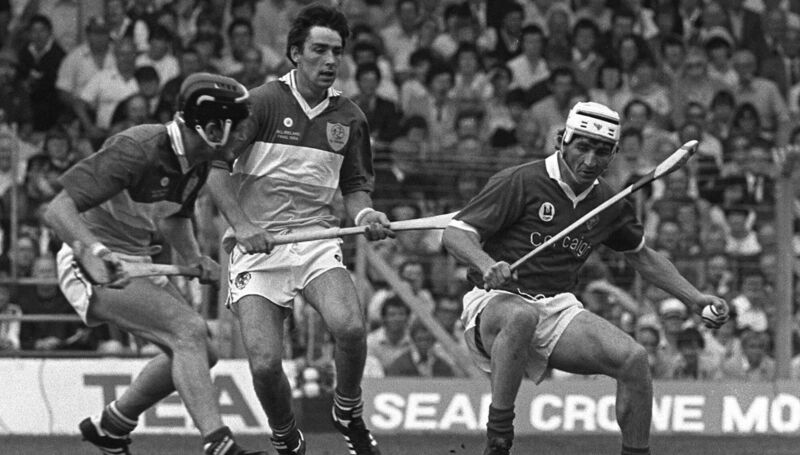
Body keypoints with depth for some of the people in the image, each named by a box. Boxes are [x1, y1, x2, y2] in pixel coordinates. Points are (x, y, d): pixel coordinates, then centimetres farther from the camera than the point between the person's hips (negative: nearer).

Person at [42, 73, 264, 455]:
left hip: (135, 263, 9)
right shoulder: (138, 150, -25)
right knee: (188, 331, -24)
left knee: (200, 353, 11)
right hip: (93, 265, -9)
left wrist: (194, 258, 3)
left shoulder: (198, 164, 1)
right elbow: (57, 211, -29)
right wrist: (92, 251, -47)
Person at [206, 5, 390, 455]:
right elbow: (217, 167, -7)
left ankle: (349, 414, 3)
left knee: (350, 326, -26)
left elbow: (356, 185, 19)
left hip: (317, 240, 2)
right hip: (258, 245, -2)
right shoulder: (263, 101, -5)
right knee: (265, 362, -16)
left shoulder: (349, 117, 8)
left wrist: (363, 213, -3)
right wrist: (241, 225, -18)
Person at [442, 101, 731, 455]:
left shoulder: (607, 203, 9)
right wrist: (487, 265, -33)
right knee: (521, 317, -41)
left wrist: (695, 299, 19)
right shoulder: (519, 182, -10)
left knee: (633, 358, -17)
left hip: (558, 308, 5)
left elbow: (642, 257, 26)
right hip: (495, 304, -5)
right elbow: (455, 234, -12)